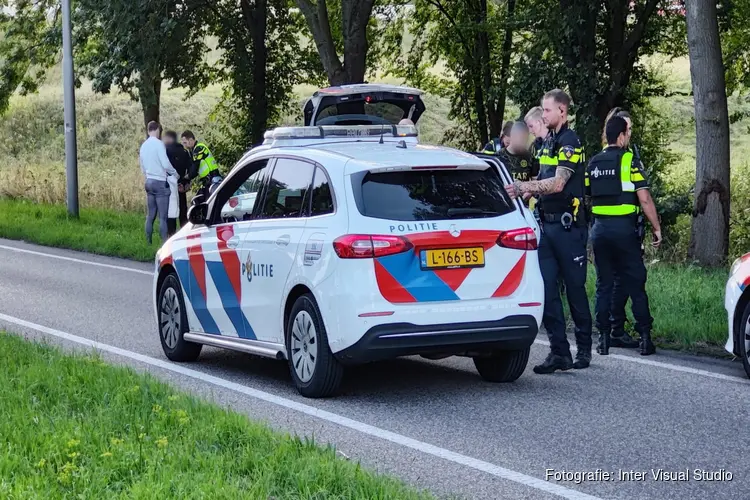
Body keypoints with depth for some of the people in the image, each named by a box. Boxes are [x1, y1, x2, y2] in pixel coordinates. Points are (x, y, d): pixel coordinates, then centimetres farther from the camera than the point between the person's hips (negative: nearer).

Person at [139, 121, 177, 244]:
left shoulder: (143, 146, 12)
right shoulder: (158, 144, -12)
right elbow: (166, 164, -17)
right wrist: (175, 174, -1)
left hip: (149, 182, 8)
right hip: (160, 182, -8)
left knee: (151, 214, 11)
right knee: (163, 216, -7)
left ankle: (148, 242, 11)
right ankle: (165, 242, -10)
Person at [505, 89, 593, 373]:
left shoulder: (569, 143, -10)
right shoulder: (548, 142, 17)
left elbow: (558, 183, -22)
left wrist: (526, 186, -30)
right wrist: (527, 191, 8)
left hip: (568, 225, -8)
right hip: (547, 223, 8)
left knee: (575, 288, 1)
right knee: (547, 288, 0)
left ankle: (584, 348, 13)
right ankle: (559, 352, 1)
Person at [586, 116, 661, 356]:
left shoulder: (593, 164, 10)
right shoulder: (628, 161, -7)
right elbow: (644, 199, -12)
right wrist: (656, 228, -4)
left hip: (599, 228, 4)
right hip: (624, 228, -4)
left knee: (604, 284, 10)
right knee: (636, 284, 2)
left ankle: (603, 338, 8)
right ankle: (645, 338, 1)